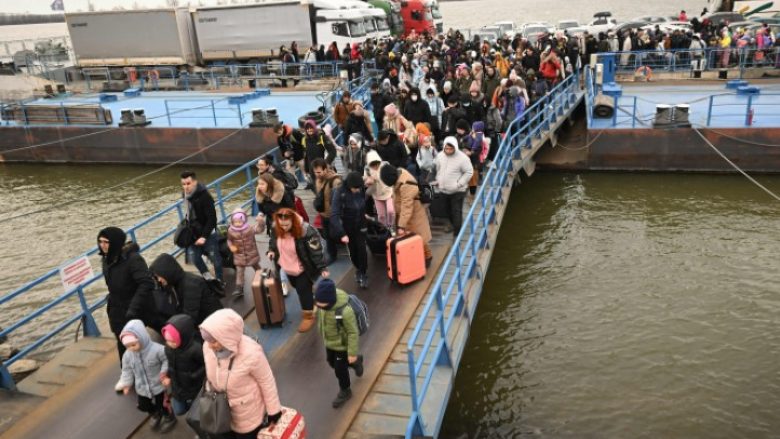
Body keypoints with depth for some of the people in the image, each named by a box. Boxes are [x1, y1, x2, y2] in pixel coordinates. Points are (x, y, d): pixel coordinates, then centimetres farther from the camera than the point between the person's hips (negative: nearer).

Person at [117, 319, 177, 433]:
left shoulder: (157, 349, -32)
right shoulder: (128, 355, -15)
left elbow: (167, 360, -18)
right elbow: (127, 370, -1)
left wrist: (164, 371, -29)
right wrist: (126, 383, -6)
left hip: (158, 385, -5)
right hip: (142, 388, 5)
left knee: (162, 405, 16)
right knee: (143, 406, 24)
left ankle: (170, 418, 49)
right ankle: (156, 415, 57)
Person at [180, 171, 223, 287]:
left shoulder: (204, 196, -23)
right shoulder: (186, 195, 2)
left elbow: (211, 218, -23)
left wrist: (204, 236, -25)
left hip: (208, 234, -7)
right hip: (194, 233, 7)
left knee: (214, 257, 3)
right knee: (194, 256, 9)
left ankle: (219, 280, 19)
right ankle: (208, 277, 26)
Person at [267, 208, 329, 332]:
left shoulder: (306, 231, -32)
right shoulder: (276, 229, -13)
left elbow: (316, 251, -27)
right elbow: (273, 241, 10)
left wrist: (322, 268, -26)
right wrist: (271, 250, -8)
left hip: (303, 268, -7)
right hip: (287, 267, 7)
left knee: (304, 290, 3)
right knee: (297, 288, 24)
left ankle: (308, 316, 21)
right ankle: (309, 304, 51)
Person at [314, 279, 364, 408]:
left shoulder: (344, 311, -40)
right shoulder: (323, 305, -17)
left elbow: (353, 332, -27)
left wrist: (352, 353, -19)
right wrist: (325, 339, 19)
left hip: (342, 345, -7)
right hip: (329, 343, 7)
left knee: (340, 370, 12)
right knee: (333, 363, 27)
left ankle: (345, 392, 41)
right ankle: (356, 362, 53)